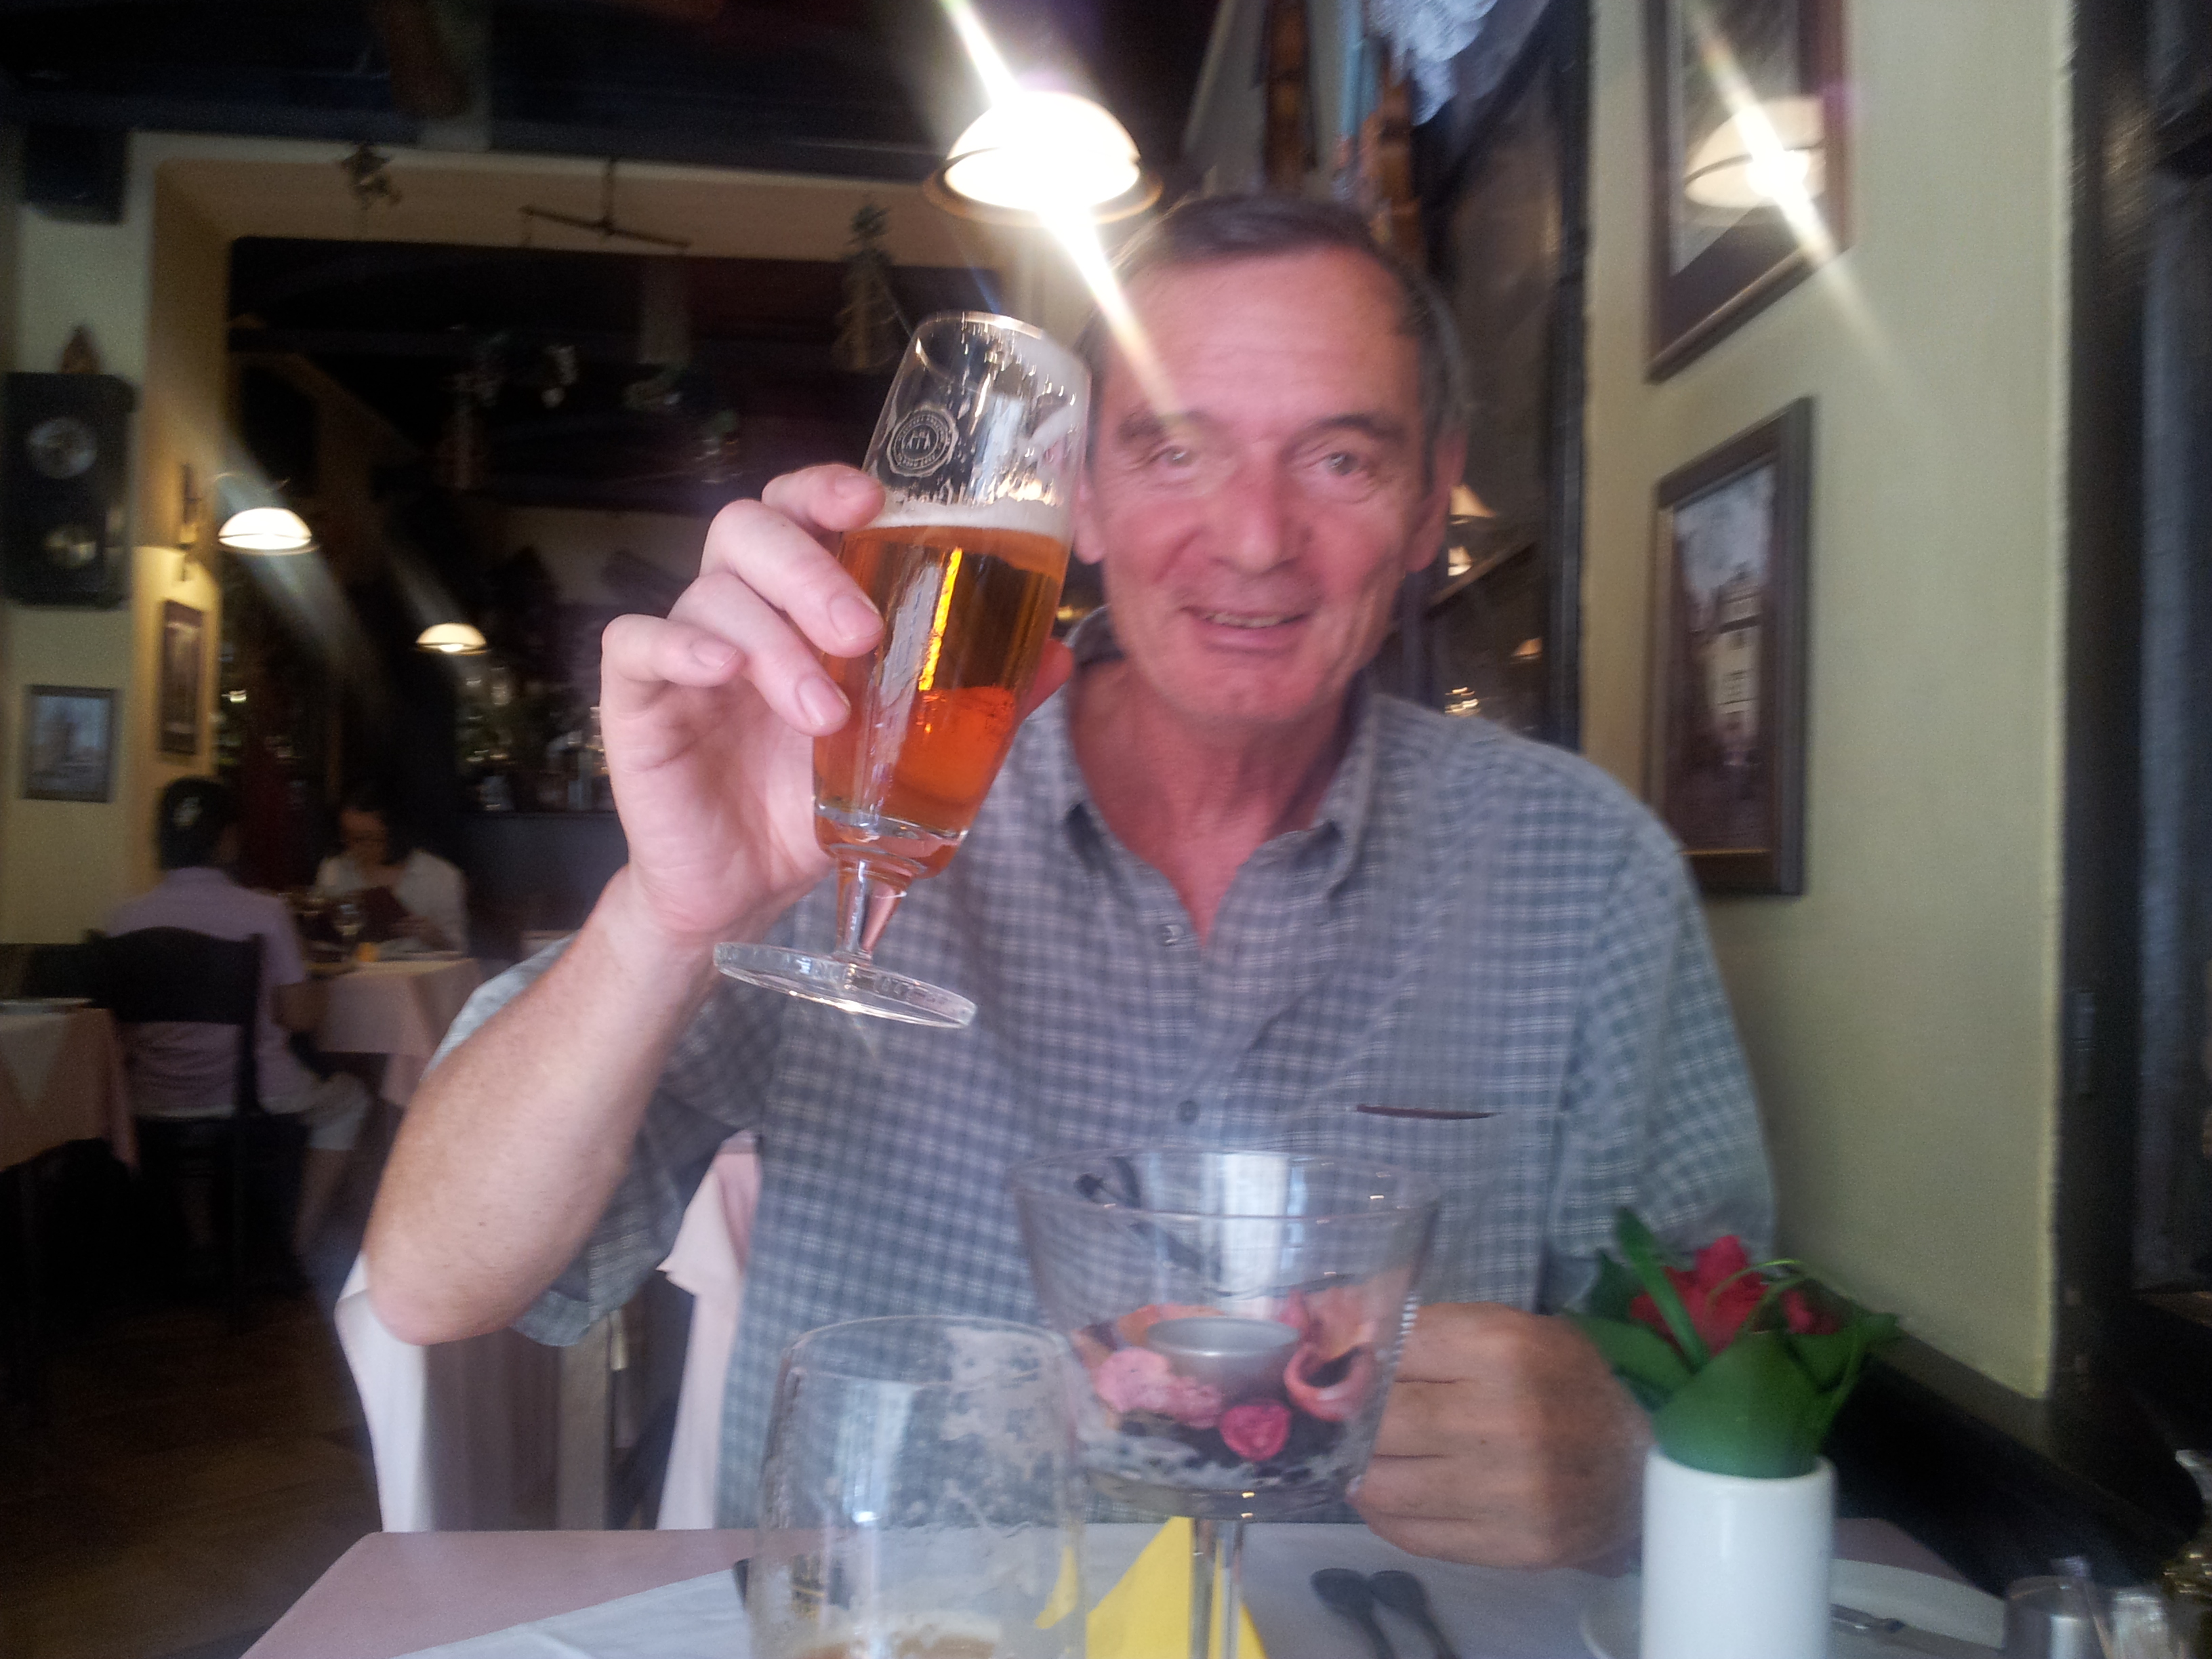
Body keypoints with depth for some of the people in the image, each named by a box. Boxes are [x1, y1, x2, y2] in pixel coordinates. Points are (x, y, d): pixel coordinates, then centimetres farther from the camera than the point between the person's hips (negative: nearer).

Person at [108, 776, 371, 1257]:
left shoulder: (125, 919, -5)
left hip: (156, 1106, 3)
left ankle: (197, 1232, 39)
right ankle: (299, 1240, 20)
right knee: (347, 1099, 26)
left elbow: (120, 1026, 3)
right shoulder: (265, 913, -13)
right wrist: (312, 981, 10)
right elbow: (302, 1017, -11)